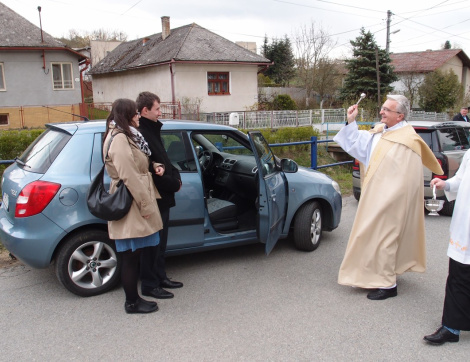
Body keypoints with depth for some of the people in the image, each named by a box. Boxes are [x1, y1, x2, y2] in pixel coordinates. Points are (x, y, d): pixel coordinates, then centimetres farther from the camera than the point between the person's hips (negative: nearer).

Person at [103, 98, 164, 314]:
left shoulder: (126, 136, 17)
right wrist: (146, 205, -19)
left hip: (136, 205, 10)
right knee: (130, 257, 1)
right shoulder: (119, 139, -16)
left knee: (133, 255, 15)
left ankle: (133, 298, 25)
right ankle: (132, 303, 13)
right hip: (130, 207, -10)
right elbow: (129, 177, -22)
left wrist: (153, 166, 0)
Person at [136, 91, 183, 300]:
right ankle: (149, 285, 13)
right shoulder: (141, 135, -20)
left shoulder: (152, 130, 12)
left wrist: (175, 177, 1)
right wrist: (174, 184, -14)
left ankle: (160, 277, 31)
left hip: (162, 196, 10)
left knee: (160, 240, 18)